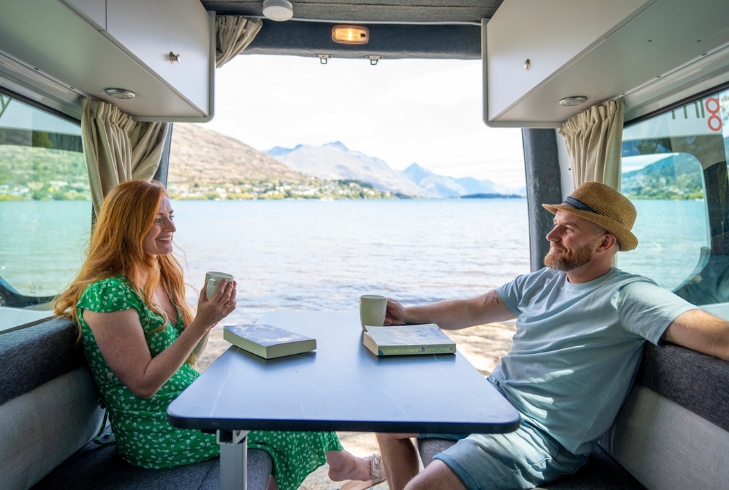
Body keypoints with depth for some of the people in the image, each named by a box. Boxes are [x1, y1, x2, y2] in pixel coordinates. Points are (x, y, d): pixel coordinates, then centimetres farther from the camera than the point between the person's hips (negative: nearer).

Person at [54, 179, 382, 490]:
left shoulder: (161, 276, 3)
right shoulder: (108, 293, -22)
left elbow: (184, 359, 8)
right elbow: (144, 384, -23)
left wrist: (210, 317, -9)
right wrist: (200, 323, -26)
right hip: (154, 432, -8)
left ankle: (340, 462, 25)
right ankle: (341, 463, 24)